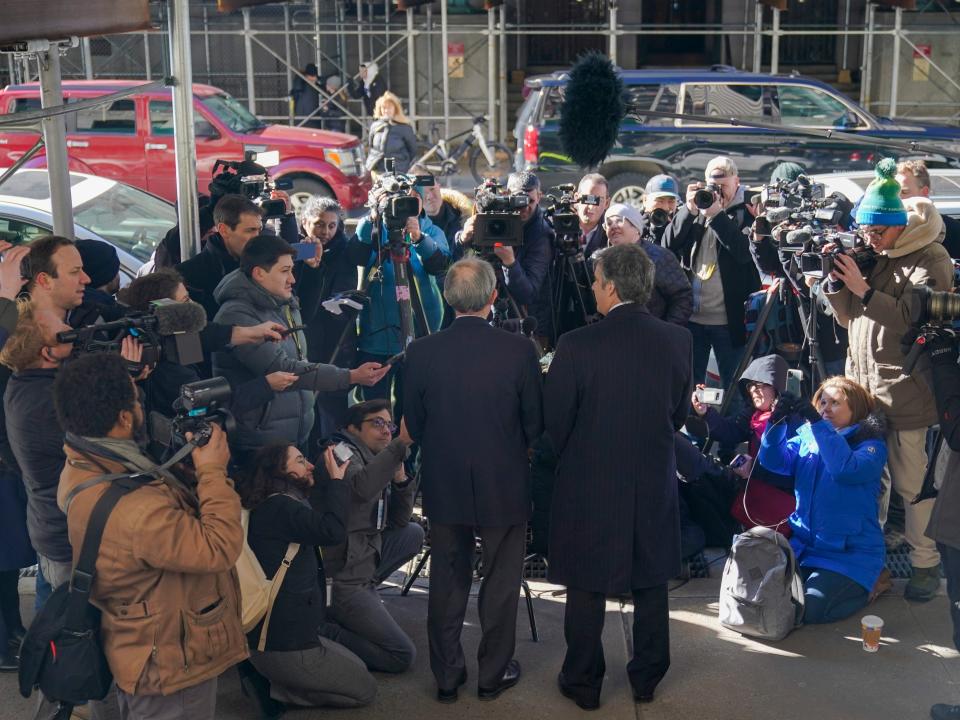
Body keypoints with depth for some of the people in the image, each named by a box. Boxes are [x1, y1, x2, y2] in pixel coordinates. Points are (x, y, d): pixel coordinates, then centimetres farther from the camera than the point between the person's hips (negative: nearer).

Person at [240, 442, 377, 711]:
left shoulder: (277, 507, 13)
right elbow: (332, 530, -32)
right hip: (283, 646, -10)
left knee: (357, 667, 25)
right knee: (364, 689, 7)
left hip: (279, 633, 10)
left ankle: (269, 679, 10)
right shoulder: (278, 506, -20)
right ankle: (272, 688, -1)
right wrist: (336, 479, -20)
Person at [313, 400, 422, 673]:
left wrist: (400, 480, -1)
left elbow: (398, 522, 15)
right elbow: (362, 488, -35)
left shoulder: (374, 462, 15)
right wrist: (400, 443, -40)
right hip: (338, 576, -9)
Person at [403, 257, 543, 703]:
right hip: (505, 486, -2)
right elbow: (535, 425, -8)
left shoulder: (421, 352, -11)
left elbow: (413, 427, -1)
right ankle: (493, 674, 26)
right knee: (500, 582, 14)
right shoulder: (519, 350, -16)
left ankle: (446, 676, 25)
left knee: (447, 582, 16)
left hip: (444, 487, 2)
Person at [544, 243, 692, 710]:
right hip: (655, 485, 3)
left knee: (587, 587, 11)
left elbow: (554, 422, -9)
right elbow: (680, 413, 5)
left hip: (589, 483, -3)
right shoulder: (677, 340, -6)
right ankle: (647, 679, 30)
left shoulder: (577, 345, -18)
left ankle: (583, 684, 24)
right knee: (651, 583, 17)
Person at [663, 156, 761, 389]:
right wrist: (689, 209, -11)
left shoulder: (746, 213, -1)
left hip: (729, 319, -4)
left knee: (734, 386, 4)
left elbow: (745, 252, -16)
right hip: (691, 317, 4)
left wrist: (716, 214, -20)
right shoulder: (694, 212, 11)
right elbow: (668, 245, 0)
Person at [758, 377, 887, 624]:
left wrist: (818, 423, -29)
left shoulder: (871, 444, -7)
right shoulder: (807, 436, 9)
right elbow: (774, 460, -4)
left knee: (808, 609, -22)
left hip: (849, 553, -5)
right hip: (803, 543, 5)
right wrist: (777, 421, -19)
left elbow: (846, 470, -27)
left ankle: (869, 585, 7)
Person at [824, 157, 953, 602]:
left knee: (912, 483, -1)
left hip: (906, 395, -7)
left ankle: (926, 565, 12)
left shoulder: (929, 260, -9)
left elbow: (915, 317, -21)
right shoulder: (871, 254, 12)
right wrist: (837, 279, -2)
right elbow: (849, 316, 15)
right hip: (863, 388, 7)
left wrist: (865, 289, -22)